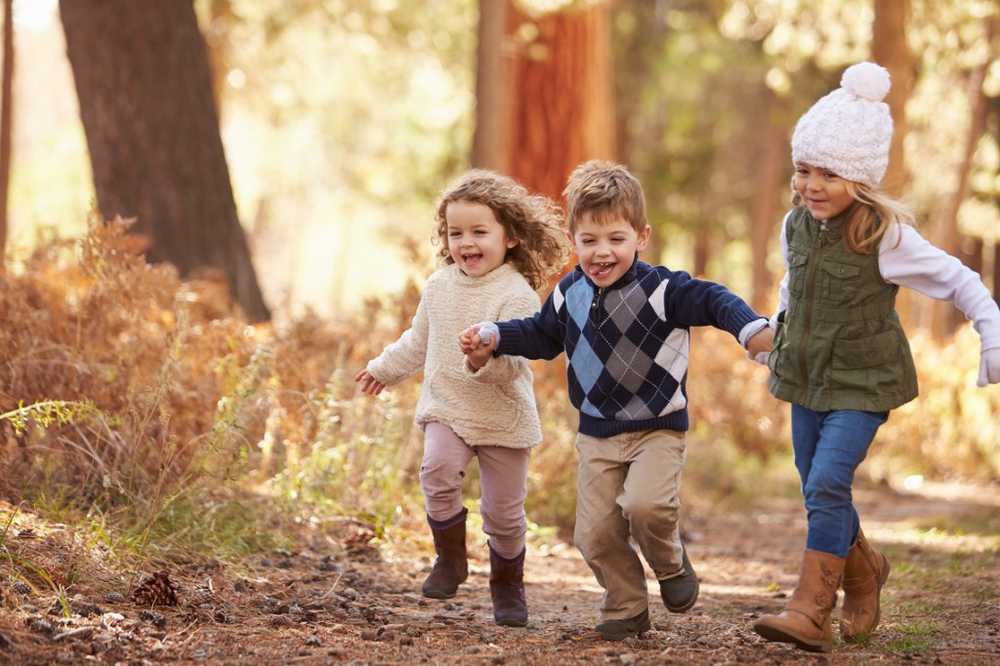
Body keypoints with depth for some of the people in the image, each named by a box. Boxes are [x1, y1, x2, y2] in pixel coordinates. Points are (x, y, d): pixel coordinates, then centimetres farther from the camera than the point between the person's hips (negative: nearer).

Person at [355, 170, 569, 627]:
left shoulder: (516, 294, -14)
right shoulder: (440, 286, 4)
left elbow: (511, 363, -22)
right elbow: (418, 342, 22)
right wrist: (384, 369, 31)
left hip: (504, 417, -3)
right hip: (446, 408, 3)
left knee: (504, 511, 4)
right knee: (438, 470, -25)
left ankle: (507, 586, 28)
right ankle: (450, 558, -6)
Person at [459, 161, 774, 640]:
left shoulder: (661, 289, -16)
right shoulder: (569, 294, 2)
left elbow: (714, 301, -24)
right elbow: (542, 335, 19)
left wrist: (754, 331, -42)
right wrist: (493, 337, 8)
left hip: (658, 426, -5)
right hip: (597, 433, 5)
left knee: (644, 504, -27)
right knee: (596, 533, 0)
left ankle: (670, 563, 6)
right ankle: (626, 609, 22)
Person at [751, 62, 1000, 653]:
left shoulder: (885, 234, -18)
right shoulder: (797, 225, -1)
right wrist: (771, 335, 18)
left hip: (863, 382, -6)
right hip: (807, 378, 6)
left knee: (827, 484, -18)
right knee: (818, 490, 14)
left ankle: (812, 612, -16)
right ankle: (864, 571, 40)